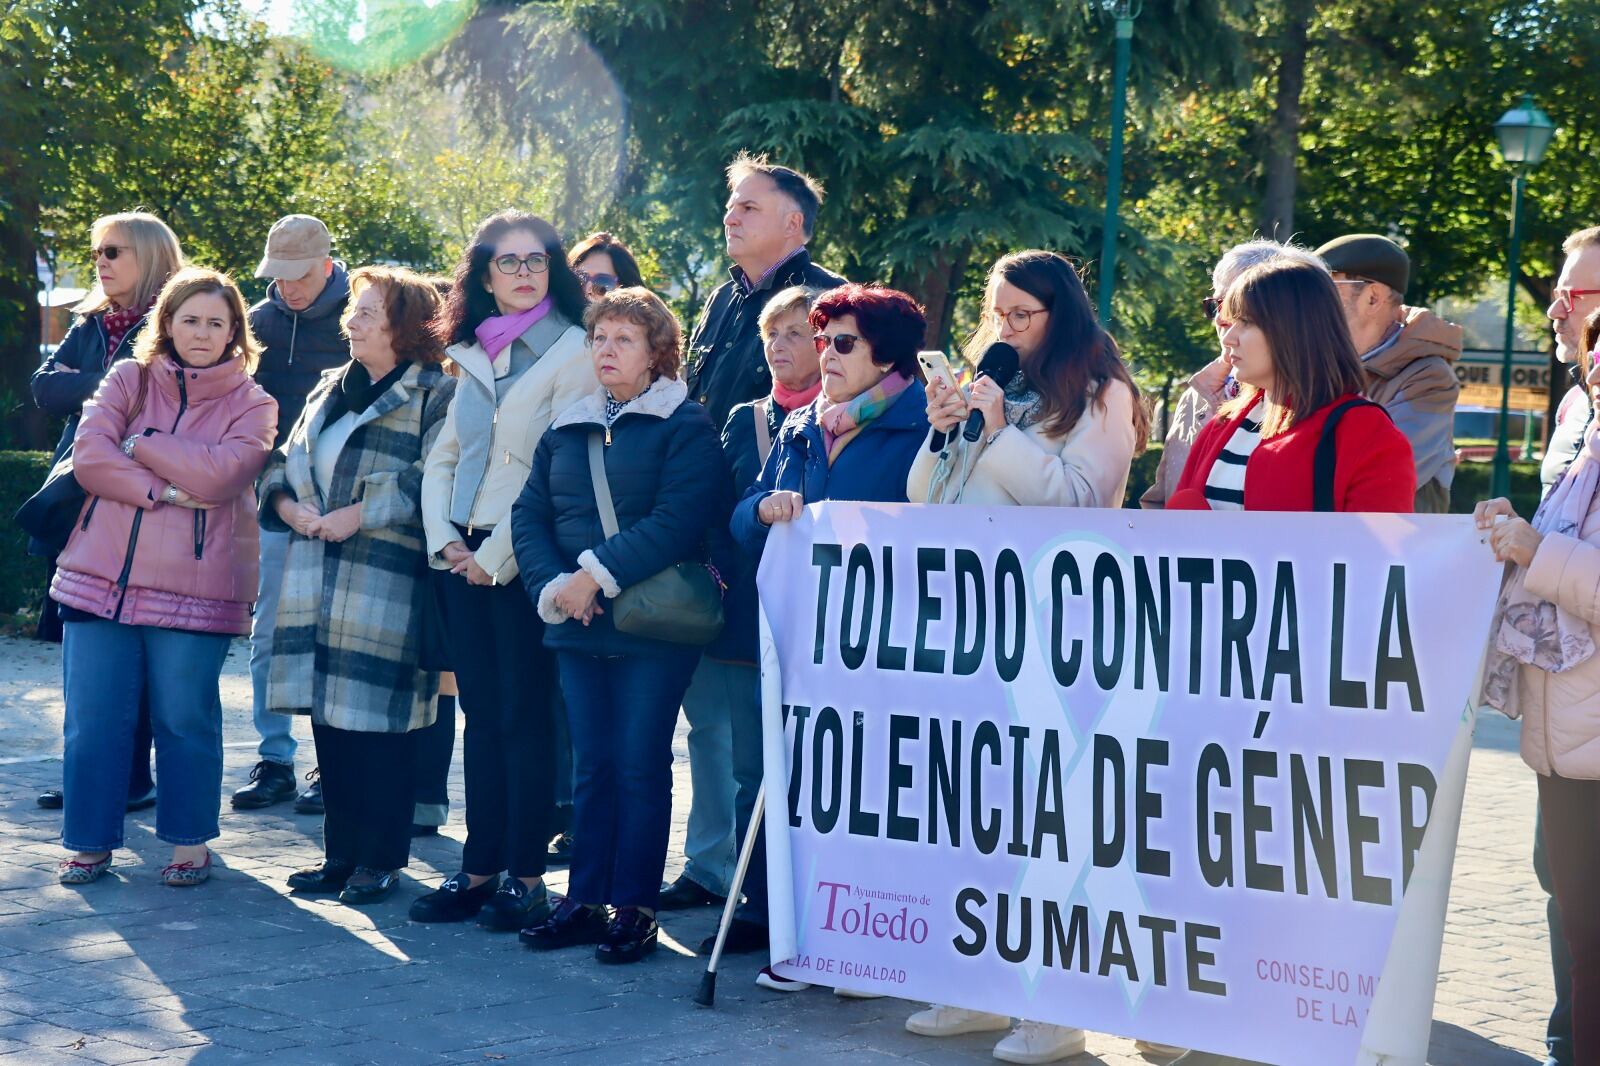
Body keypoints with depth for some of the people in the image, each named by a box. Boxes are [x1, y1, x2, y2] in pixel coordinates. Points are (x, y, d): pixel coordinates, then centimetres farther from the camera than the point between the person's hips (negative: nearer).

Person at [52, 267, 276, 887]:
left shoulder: (251, 405, 3)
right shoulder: (130, 379, 9)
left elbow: (219, 475, -14)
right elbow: (88, 455, -4)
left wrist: (136, 442, -7)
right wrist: (164, 491, -14)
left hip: (194, 587, -2)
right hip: (103, 575, 2)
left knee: (185, 719, 3)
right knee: (93, 718, 4)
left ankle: (189, 842, 18)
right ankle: (90, 841, 16)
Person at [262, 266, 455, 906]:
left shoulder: (435, 395, -5)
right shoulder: (331, 389, 20)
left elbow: (433, 482, -17)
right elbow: (285, 462, 20)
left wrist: (359, 514, -18)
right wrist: (289, 504, -1)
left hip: (384, 587, -7)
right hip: (317, 582, 7)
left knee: (377, 725, -3)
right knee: (329, 721, 10)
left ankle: (380, 859, 8)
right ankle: (341, 853, 19)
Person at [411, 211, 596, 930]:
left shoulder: (571, 352, -5)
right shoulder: (471, 356, 16)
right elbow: (441, 459, 17)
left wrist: (496, 555, -13)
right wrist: (445, 539, 0)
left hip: (522, 559, -6)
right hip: (462, 559, 6)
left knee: (525, 713, -4)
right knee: (481, 715, 8)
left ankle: (525, 874, 1)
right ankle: (479, 867, 12)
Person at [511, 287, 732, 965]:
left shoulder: (685, 426, -5)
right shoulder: (566, 430, 14)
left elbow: (677, 521, -16)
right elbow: (529, 515, 9)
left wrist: (598, 574, -18)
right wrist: (551, 585, -8)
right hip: (577, 628, 5)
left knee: (640, 767, -1)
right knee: (591, 766, 10)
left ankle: (635, 909, 6)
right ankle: (584, 901, 17)